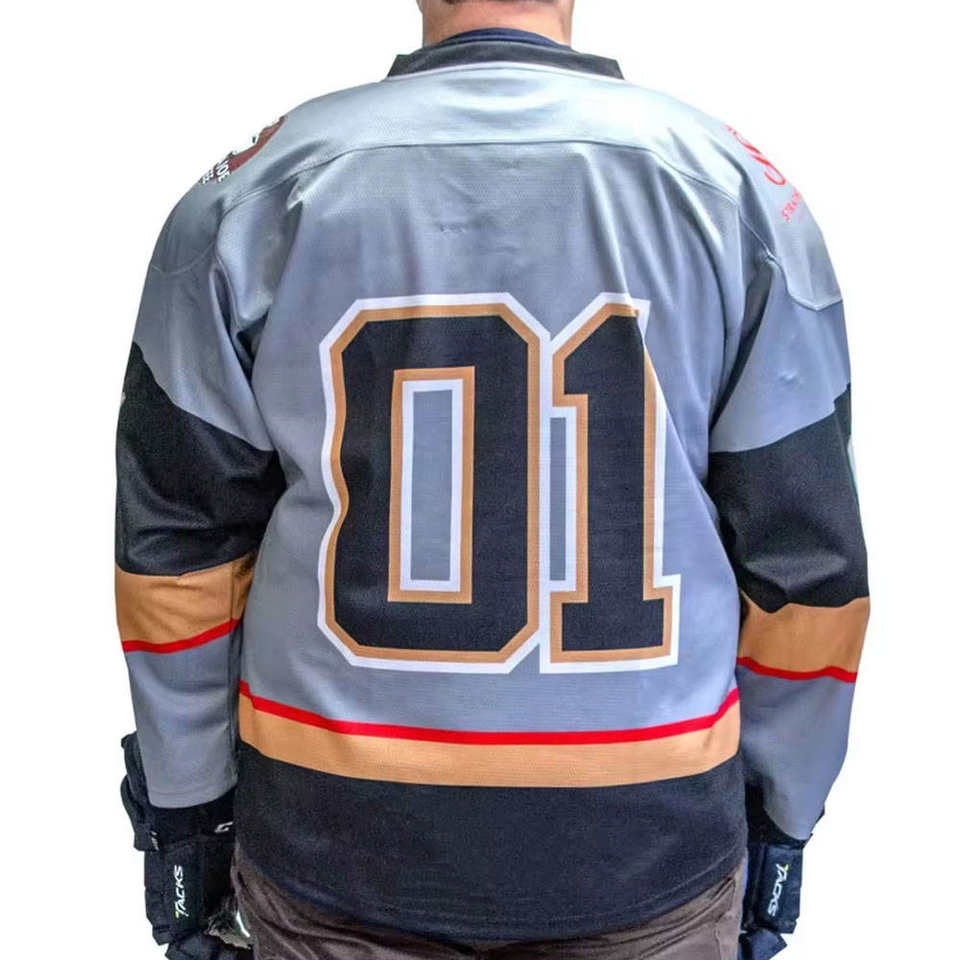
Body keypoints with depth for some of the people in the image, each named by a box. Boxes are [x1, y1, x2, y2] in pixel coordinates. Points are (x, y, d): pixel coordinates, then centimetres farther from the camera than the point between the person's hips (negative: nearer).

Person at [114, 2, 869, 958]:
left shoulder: (255, 193, -6)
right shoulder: (739, 191, -6)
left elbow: (177, 548, -3)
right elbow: (806, 559, -4)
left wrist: (185, 811, 9)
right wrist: (781, 817, 10)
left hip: (335, 837, 1)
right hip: (648, 841, 1)